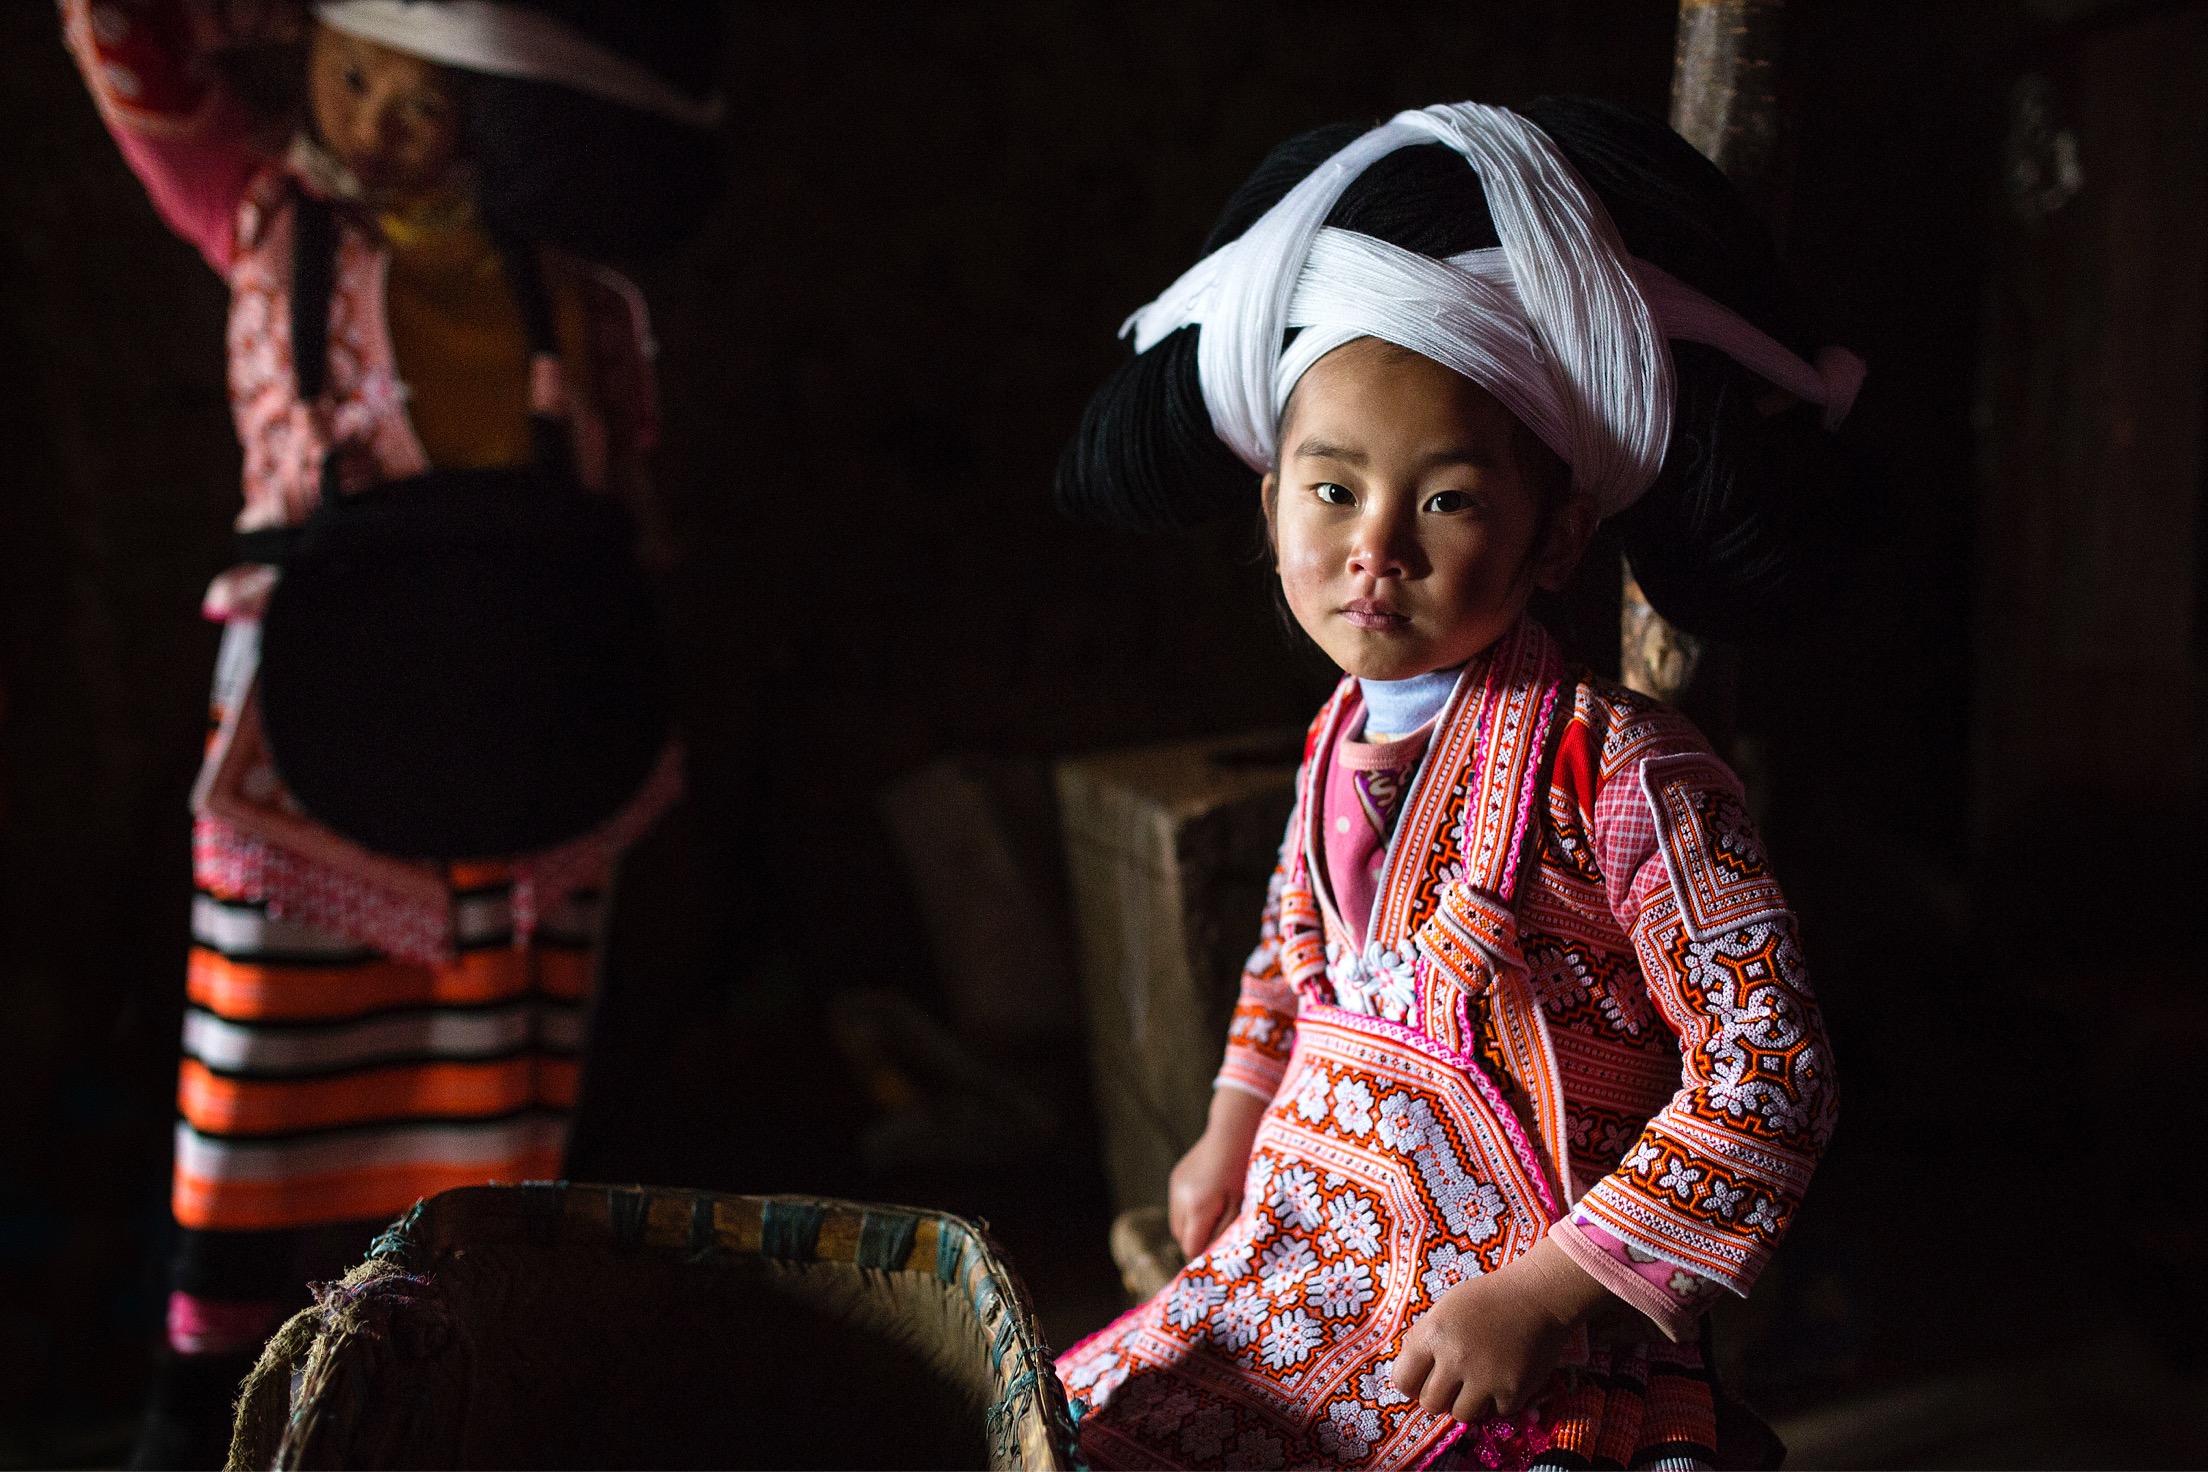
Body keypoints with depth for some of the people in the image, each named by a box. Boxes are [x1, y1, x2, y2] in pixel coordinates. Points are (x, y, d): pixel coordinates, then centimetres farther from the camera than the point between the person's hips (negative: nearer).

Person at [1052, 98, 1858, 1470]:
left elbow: (1769, 1072, -22)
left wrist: (1545, 1295, -21)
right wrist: (1231, 1131, 21)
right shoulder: (1343, 740, 1)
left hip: (1528, 1306, -6)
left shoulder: (1619, 772, -21)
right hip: (1309, 1248, 7)